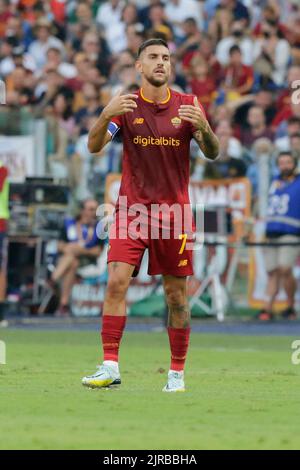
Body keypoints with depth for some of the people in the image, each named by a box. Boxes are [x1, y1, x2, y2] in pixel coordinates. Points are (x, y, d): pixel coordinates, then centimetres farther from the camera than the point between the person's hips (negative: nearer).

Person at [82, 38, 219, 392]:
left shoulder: (187, 105, 3)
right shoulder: (126, 105, 1)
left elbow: (212, 154, -2)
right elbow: (93, 147, -9)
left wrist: (203, 127, -23)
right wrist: (105, 116, -29)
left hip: (174, 210, 1)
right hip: (131, 207, -1)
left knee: (176, 295, 3)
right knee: (116, 282, -16)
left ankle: (177, 373, 13)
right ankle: (110, 366, -16)